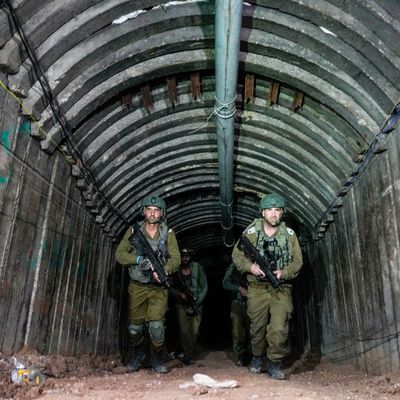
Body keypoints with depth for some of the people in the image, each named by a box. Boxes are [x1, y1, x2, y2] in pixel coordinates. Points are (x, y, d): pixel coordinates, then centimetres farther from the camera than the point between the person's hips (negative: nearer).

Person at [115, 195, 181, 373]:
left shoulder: (168, 233, 0)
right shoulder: (133, 231, 1)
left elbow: (176, 258, -7)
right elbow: (120, 254, -4)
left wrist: (164, 271, -26)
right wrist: (139, 260, -20)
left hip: (158, 287, -1)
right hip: (137, 286, 1)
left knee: (156, 326, -12)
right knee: (135, 327, 7)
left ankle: (157, 360, 14)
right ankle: (138, 354, 37)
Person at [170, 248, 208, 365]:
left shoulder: (198, 268, -5)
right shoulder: (176, 270, -2)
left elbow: (204, 287, -3)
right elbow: (171, 288, 5)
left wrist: (197, 303, -10)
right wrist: (180, 294, -14)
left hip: (196, 304, 0)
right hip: (182, 304, 1)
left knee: (195, 331, -5)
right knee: (184, 331, -5)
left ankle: (189, 355, 13)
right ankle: (187, 356, 10)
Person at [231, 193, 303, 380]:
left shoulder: (289, 234, 2)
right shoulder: (251, 232, -1)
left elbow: (297, 261, 5)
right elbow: (237, 255, 3)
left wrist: (284, 272, -13)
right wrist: (250, 267, -15)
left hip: (281, 288, 0)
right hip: (257, 287, 0)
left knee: (279, 327, -10)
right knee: (257, 326, 11)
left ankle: (274, 363, 12)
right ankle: (257, 356, 37)